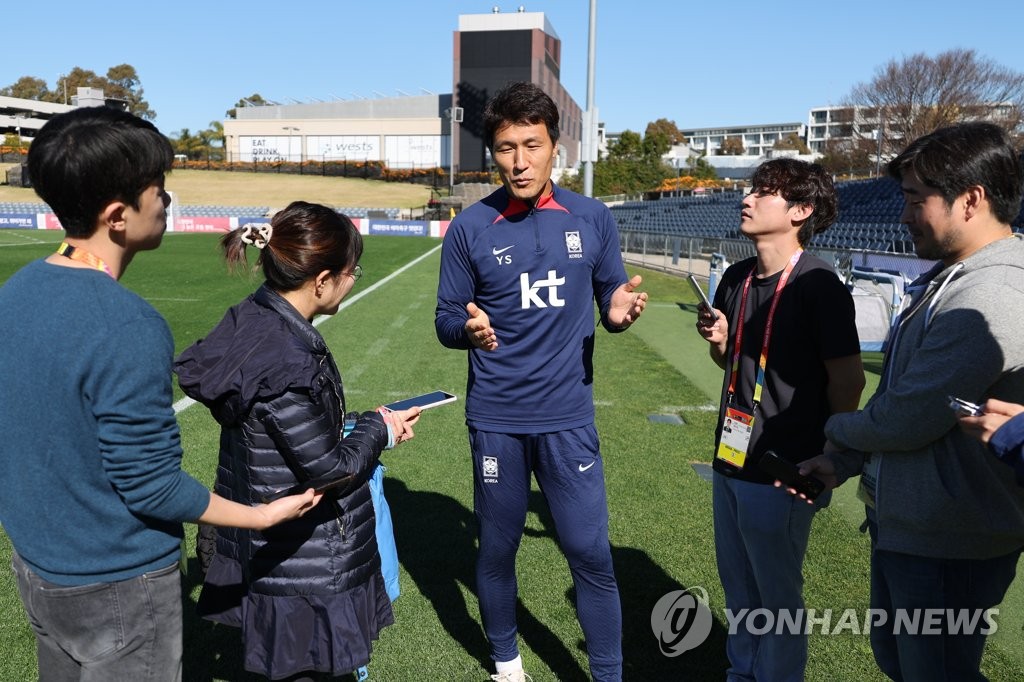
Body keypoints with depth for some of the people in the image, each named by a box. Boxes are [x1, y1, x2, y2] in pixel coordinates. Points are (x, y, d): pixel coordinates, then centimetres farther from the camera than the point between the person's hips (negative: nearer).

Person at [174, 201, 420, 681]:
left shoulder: (254, 319, -2)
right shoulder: (287, 363, -31)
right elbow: (330, 471, -21)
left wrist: (362, 424, 3)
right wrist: (379, 429, -6)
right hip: (302, 566, -9)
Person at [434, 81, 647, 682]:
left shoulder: (593, 219, -2)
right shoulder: (470, 228, -5)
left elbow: (610, 296, 7)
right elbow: (446, 321, 0)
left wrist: (619, 312, -16)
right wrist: (469, 328, -23)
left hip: (569, 418, 0)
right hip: (496, 420, 0)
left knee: (591, 555, 3)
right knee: (497, 550, 14)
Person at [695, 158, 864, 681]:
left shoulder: (818, 286, -16)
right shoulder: (737, 278, 7)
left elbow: (847, 381, -13)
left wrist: (822, 458, -6)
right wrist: (717, 340, -3)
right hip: (731, 462, 7)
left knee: (778, 598, 9)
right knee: (738, 590, 21)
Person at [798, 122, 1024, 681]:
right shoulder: (948, 279, 7)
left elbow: (904, 420, -25)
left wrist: (839, 429, -5)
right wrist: (841, 462, 8)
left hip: (946, 546, -9)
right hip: (903, 523, 9)